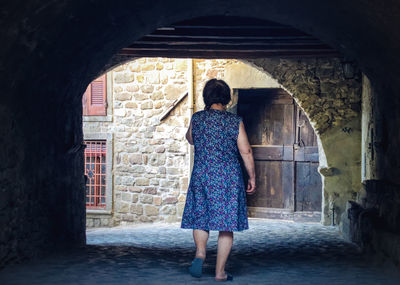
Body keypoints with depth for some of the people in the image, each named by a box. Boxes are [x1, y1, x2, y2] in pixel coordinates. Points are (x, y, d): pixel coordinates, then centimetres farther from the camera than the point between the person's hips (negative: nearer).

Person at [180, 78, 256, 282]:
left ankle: (200, 252, -8)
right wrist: (252, 178, 5)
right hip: (229, 178, -1)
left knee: (200, 218, 17)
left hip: (201, 176, 1)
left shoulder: (197, 118, 0)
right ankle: (220, 272, 6)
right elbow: (246, 152, -5)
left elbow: (190, 139, 21)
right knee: (226, 223, 5)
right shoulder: (235, 121, -4)